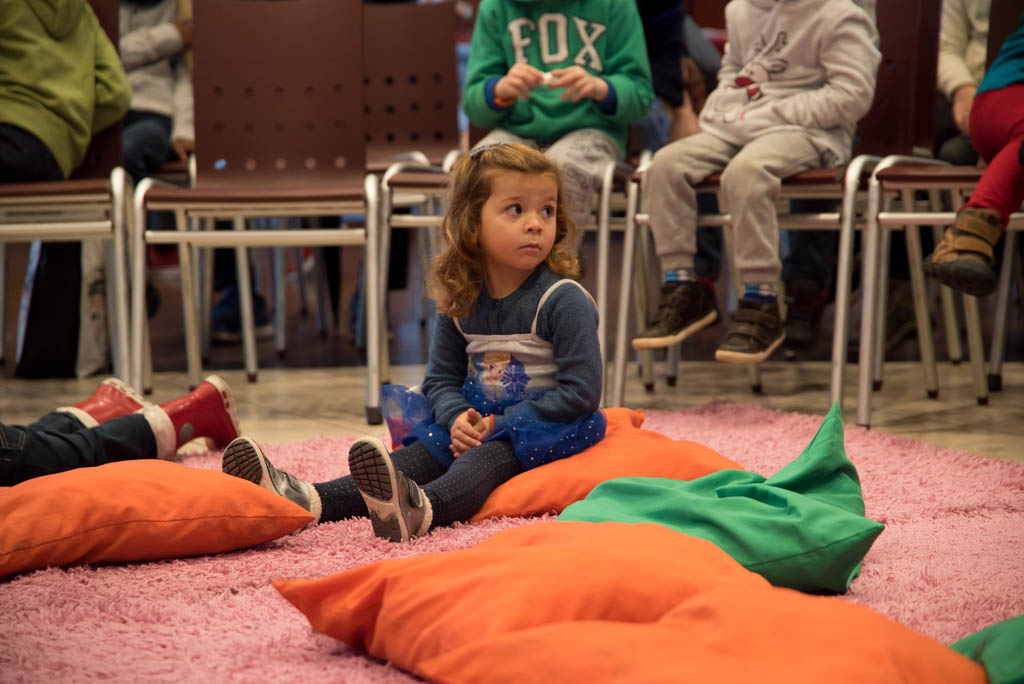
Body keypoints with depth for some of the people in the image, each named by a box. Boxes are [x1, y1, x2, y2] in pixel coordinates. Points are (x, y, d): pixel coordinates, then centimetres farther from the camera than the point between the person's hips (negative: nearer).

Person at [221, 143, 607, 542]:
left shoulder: (564, 300, -13)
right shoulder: (459, 300, 5)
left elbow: (581, 392, -17)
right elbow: (441, 378, 11)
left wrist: (498, 424, -17)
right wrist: (459, 419, -14)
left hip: (542, 431, -6)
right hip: (476, 422, 6)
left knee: (488, 456, -35)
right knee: (421, 454, -18)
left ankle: (417, 509, -67)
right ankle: (307, 500, -39)